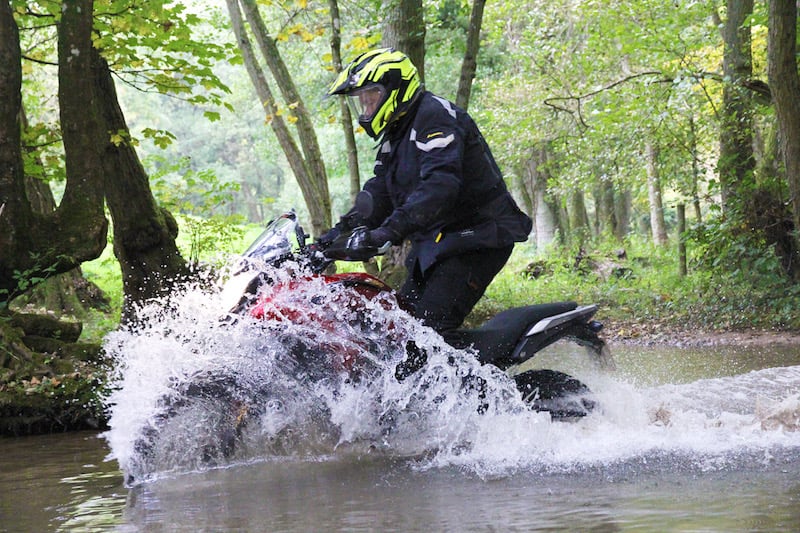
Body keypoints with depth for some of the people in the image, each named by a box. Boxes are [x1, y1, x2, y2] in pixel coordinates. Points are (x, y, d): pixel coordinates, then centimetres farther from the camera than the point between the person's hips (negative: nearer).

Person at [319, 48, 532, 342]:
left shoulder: (434, 116, -16)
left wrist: (389, 231, -39)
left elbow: (439, 186, -30)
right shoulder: (394, 135, 18)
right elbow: (379, 193, 20)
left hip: (477, 241, -11)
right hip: (435, 243, 11)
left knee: (430, 326, -22)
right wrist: (342, 229, 5)